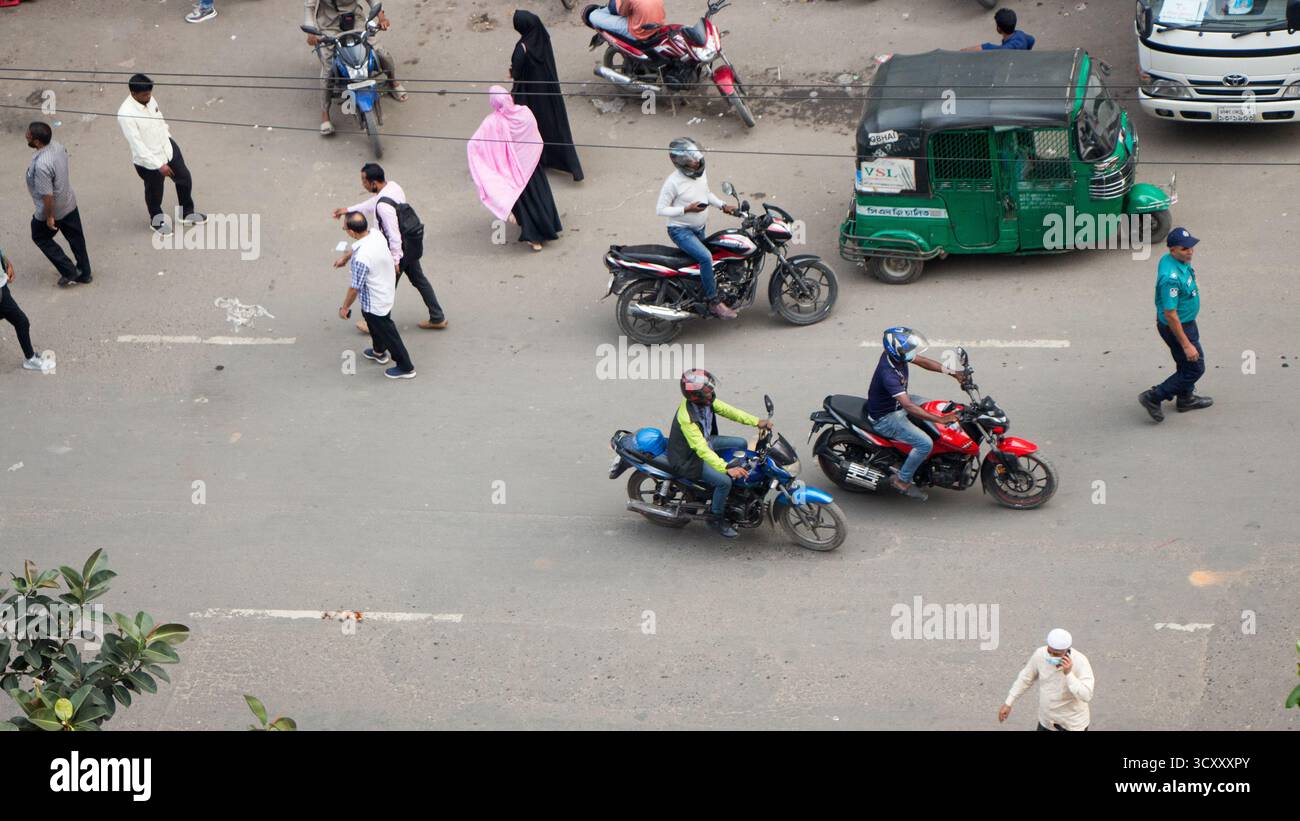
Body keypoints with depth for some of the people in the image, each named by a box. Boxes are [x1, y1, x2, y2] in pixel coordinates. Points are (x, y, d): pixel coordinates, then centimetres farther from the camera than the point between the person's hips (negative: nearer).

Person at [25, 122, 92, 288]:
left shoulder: (41, 165, -38)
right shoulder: (57, 147, -12)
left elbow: (47, 196, -32)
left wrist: (49, 217, -16)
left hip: (53, 209, -7)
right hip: (70, 204, 7)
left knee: (40, 237, 20)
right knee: (76, 238, 22)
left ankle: (69, 271, 22)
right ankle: (84, 273, 38)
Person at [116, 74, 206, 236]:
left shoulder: (149, 99, -12)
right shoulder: (126, 114, -34)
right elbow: (137, 145, -31)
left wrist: (167, 131, 26)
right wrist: (159, 165, -29)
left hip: (167, 148, 7)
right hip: (149, 161, -7)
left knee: (184, 178, 19)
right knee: (155, 192, 17)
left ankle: (187, 213, 43)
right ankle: (156, 220, 46)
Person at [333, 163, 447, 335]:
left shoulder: (384, 206, -34)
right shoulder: (393, 186, -4)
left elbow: (393, 235, -30)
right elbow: (371, 205, 14)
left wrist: (395, 261, -21)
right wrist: (348, 210, 19)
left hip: (398, 250, -9)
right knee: (419, 280, 22)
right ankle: (437, 318, 32)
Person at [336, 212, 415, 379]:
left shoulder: (361, 259, -40)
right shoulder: (375, 235, -15)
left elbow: (355, 288, -25)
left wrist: (345, 307, -8)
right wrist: (345, 257, 30)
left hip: (375, 301, -8)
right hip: (387, 291, 8)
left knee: (388, 333, 13)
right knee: (373, 322, 33)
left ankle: (405, 368, 30)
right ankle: (379, 351, 56)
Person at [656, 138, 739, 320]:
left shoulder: (701, 173, 1)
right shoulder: (673, 182, -22)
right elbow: (660, 209, -19)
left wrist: (722, 205, 4)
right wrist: (687, 209, -26)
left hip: (699, 229, 9)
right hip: (681, 230, -9)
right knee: (705, 257, -27)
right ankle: (714, 302, -21)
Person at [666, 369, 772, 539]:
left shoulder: (707, 401, -13)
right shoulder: (687, 418, -37)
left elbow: (727, 410, -2)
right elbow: (701, 450, -39)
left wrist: (756, 422, -9)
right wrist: (726, 469, -44)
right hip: (688, 458, -9)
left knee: (740, 444, 12)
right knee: (724, 481, -21)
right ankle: (716, 519, 4)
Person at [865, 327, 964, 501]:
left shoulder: (895, 354, -12)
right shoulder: (888, 374, -38)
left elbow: (923, 362, 4)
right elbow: (908, 406, -41)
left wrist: (952, 373, -4)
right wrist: (940, 420, -43)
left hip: (897, 401, 10)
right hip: (885, 418, -10)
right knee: (925, 443, -19)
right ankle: (902, 481, 0)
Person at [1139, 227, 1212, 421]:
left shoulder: (1175, 260, -7)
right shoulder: (1171, 277, -37)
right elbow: (1170, 315, -32)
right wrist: (1186, 344, -27)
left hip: (1186, 321, 9)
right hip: (1177, 327, -9)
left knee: (1186, 365, 26)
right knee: (1195, 368, 5)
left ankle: (1185, 399, 47)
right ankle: (1153, 397, 12)